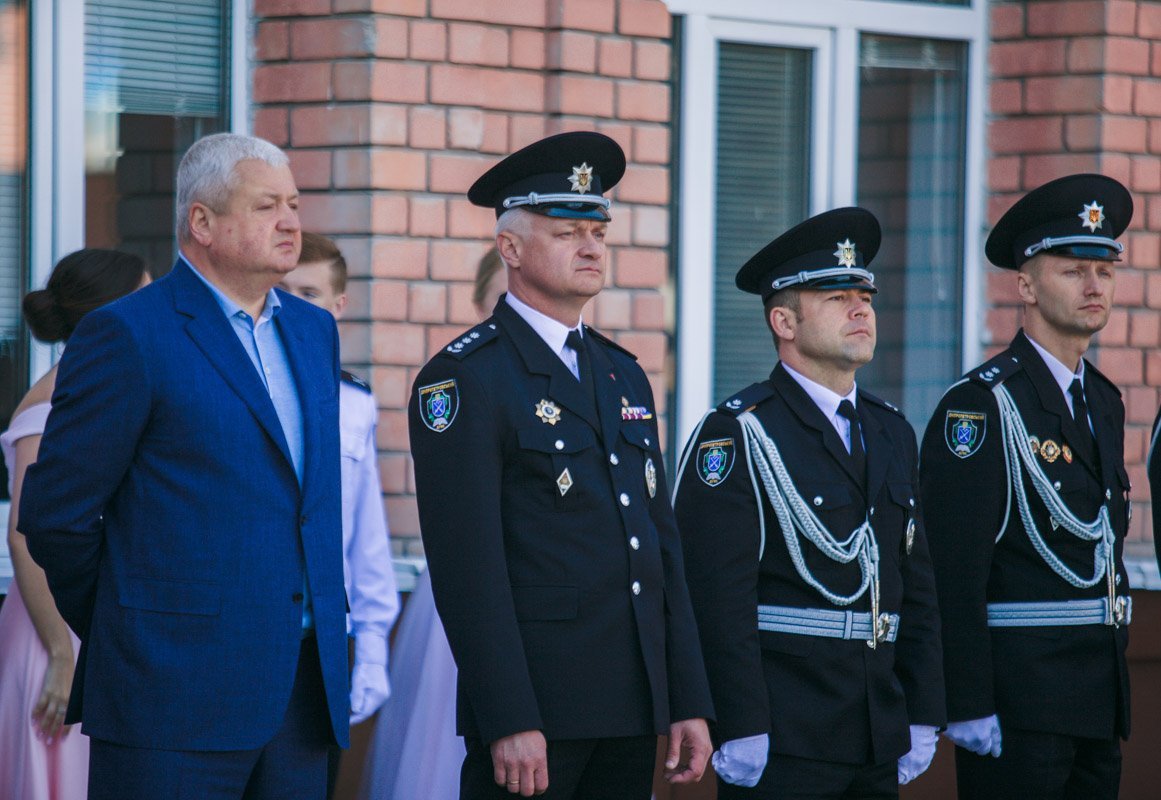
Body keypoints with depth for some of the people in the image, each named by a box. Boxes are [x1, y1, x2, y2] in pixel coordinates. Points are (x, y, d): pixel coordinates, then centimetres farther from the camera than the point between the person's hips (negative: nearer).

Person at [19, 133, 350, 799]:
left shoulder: (314, 330, 16)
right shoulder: (128, 336, -7)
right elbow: (55, 513, -5)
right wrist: (131, 637, 4)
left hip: (305, 690, 7)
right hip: (176, 695, -6)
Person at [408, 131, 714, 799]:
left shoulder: (625, 375, 17)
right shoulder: (463, 380, -6)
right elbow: (468, 565, -13)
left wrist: (689, 704, 11)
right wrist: (509, 723, -19)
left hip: (635, 707, 7)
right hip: (535, 710, -7)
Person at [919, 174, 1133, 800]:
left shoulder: (1104, 402, 15)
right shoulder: (980, 406, -11)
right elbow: (953, 570, -16)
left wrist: (1114, 673, 18)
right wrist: (967, 707, -20)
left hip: (1099, 700, 8)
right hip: (1017, 704, -8)